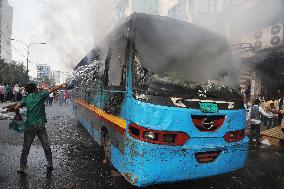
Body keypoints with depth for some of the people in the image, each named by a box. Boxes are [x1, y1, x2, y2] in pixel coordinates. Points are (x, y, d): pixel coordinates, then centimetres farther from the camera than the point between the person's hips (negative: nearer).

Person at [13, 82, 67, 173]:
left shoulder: (26, 98, 3)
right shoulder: (40, 95, -2)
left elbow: (16, 108, -4)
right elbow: (52, 89, 4)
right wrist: (61, 85, 15)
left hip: (30, 126, 1)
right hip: (40, 125, -1)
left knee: (26, 147, 10)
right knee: (46, 145, 9)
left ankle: (22, 167, 15)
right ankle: (50, 164, 13)